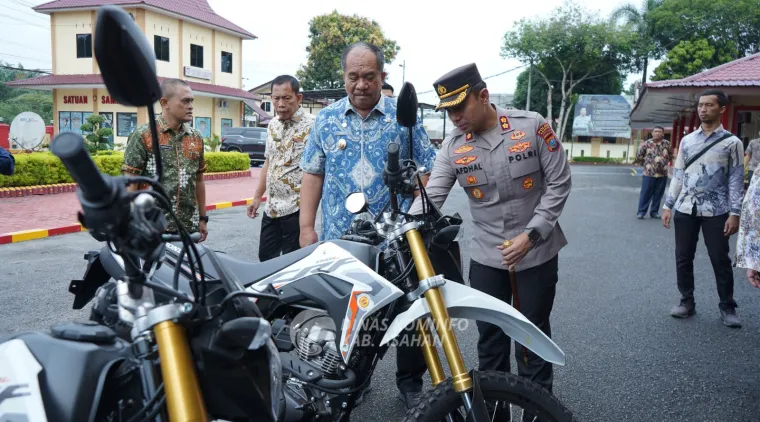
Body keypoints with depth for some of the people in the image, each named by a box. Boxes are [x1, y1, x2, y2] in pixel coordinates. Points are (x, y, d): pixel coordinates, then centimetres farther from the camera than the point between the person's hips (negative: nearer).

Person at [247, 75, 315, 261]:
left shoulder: (311, 126, -14)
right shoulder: (272, 125, 10)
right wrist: (257, 197, 18)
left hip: (296, 209, -7)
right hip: (272, 207, 8)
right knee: (265, 257, 17)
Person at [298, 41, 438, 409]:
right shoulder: (326, 120, 5)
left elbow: (426, 170, 1)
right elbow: (312, 174, 6)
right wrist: (306, 228, 1)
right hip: (339, 240, 2)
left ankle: (411, 384, 27)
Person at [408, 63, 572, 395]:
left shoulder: (532, 126, -10)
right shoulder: (452, 147, -5)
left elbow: (559, 182, -7)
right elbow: (431, 197, -10)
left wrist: (531, 234, -15)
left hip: (537, 252, -2)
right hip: (486, 256, 2)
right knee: (489, 336, 13)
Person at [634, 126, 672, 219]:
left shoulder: (667, 144, 4)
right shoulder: (646, 143, -2)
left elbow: (670, 156, 17)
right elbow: (639, 157, 5)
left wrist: (664, 163, 10)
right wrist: (646, 164, 6)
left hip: (663, 174, 2)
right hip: (649, 173, -2)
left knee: (658, 194, 8)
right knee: (645, 193, 0)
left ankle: (654, 212, 17)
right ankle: (641, 211, 8)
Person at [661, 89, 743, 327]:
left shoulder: (732, 142, 0)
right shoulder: (687, 140, 9)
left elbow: (736, 180, -3)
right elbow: (678, 175, 10)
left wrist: (735, 213, -9)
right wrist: (668, 205, 6)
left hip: (715, 212, -3)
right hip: (685, 209, 3)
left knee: (720, 260, 4)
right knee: (683, 258, 7)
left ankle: (727, 307, 19)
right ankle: (687, 302, 21)